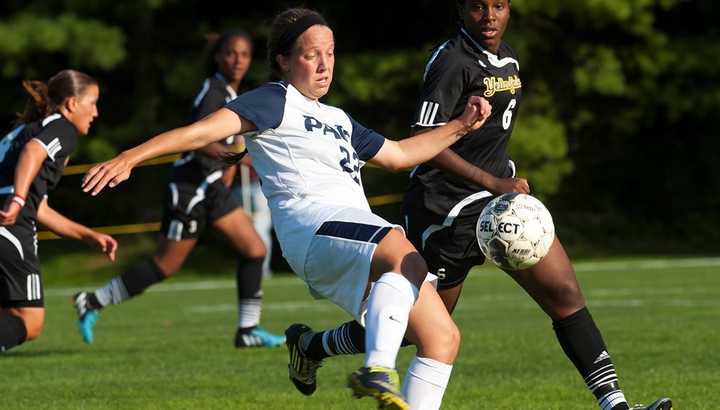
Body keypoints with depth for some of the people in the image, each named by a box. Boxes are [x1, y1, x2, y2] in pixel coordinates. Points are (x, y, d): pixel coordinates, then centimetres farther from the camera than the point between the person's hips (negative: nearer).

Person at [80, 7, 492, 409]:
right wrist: (130, 158, -18)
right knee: (407, 260, -39)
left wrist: (462, 125, 36)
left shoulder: (338, 119, 32)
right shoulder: (276, 101, 6)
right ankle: (377, 370, -56)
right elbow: (204, 131, -6)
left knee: (444, 338, 0)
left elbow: (400, 154, 43)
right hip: (314, 222, -9)